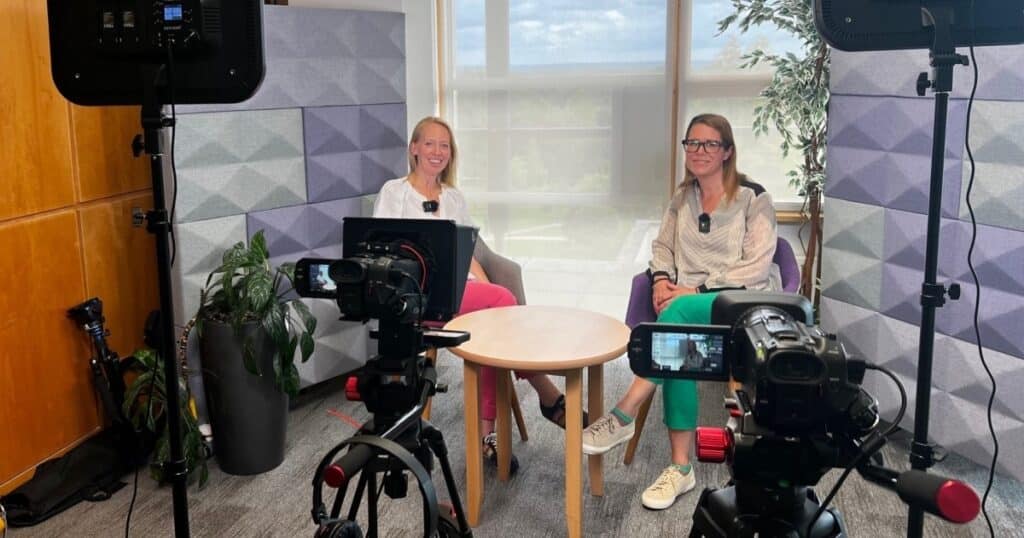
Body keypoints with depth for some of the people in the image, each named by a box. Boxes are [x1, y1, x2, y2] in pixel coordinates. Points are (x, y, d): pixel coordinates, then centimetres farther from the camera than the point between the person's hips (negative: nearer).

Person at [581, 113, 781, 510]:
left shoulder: (753, 198, -4)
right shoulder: (682, 197, 14)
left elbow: (756, 267, -11)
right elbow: (662, 245, 19)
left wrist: (697, 289, -18)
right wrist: (662, 279, -4)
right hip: (688, 300, 4)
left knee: (679, 313, -38)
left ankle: (623, 417, -33)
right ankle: (680, 468, -29)